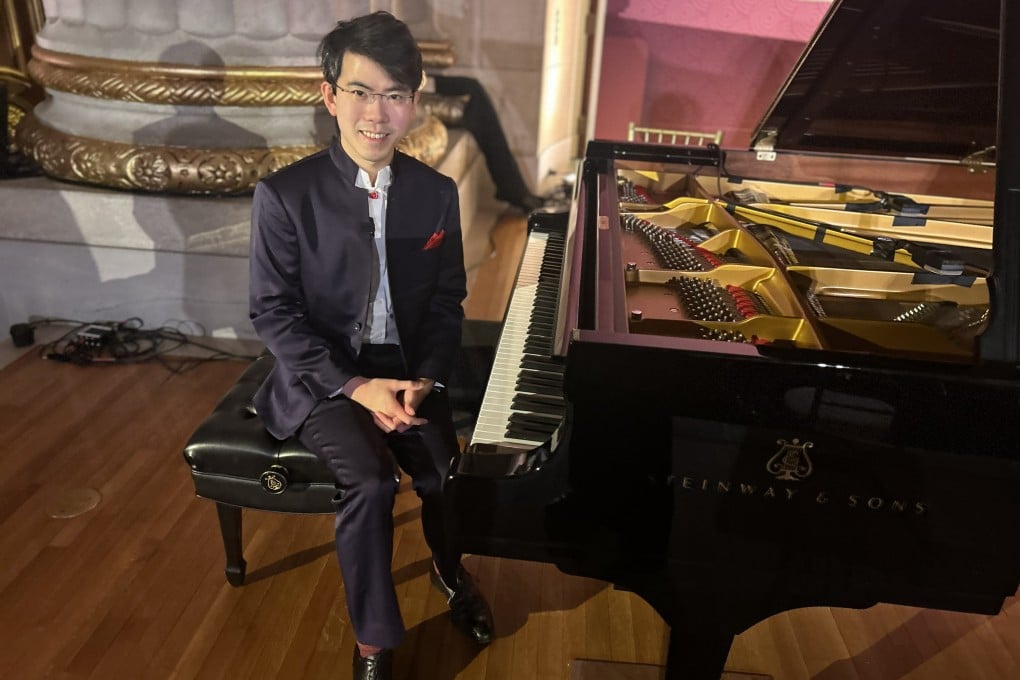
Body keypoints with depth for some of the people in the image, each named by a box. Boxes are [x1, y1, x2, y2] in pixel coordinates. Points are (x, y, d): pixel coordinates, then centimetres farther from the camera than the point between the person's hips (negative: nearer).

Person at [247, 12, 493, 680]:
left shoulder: (437, 193, 0)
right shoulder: (285, 194, -11)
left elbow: (447, 304, 5)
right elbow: (274, 314, -10)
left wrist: (424, 379, -12)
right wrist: (356, 386, -19)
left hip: (405, 370, 3)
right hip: (321, 376, -2)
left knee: (449, 471, -19)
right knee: (369, 479, -26)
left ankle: (449, 567, 19)